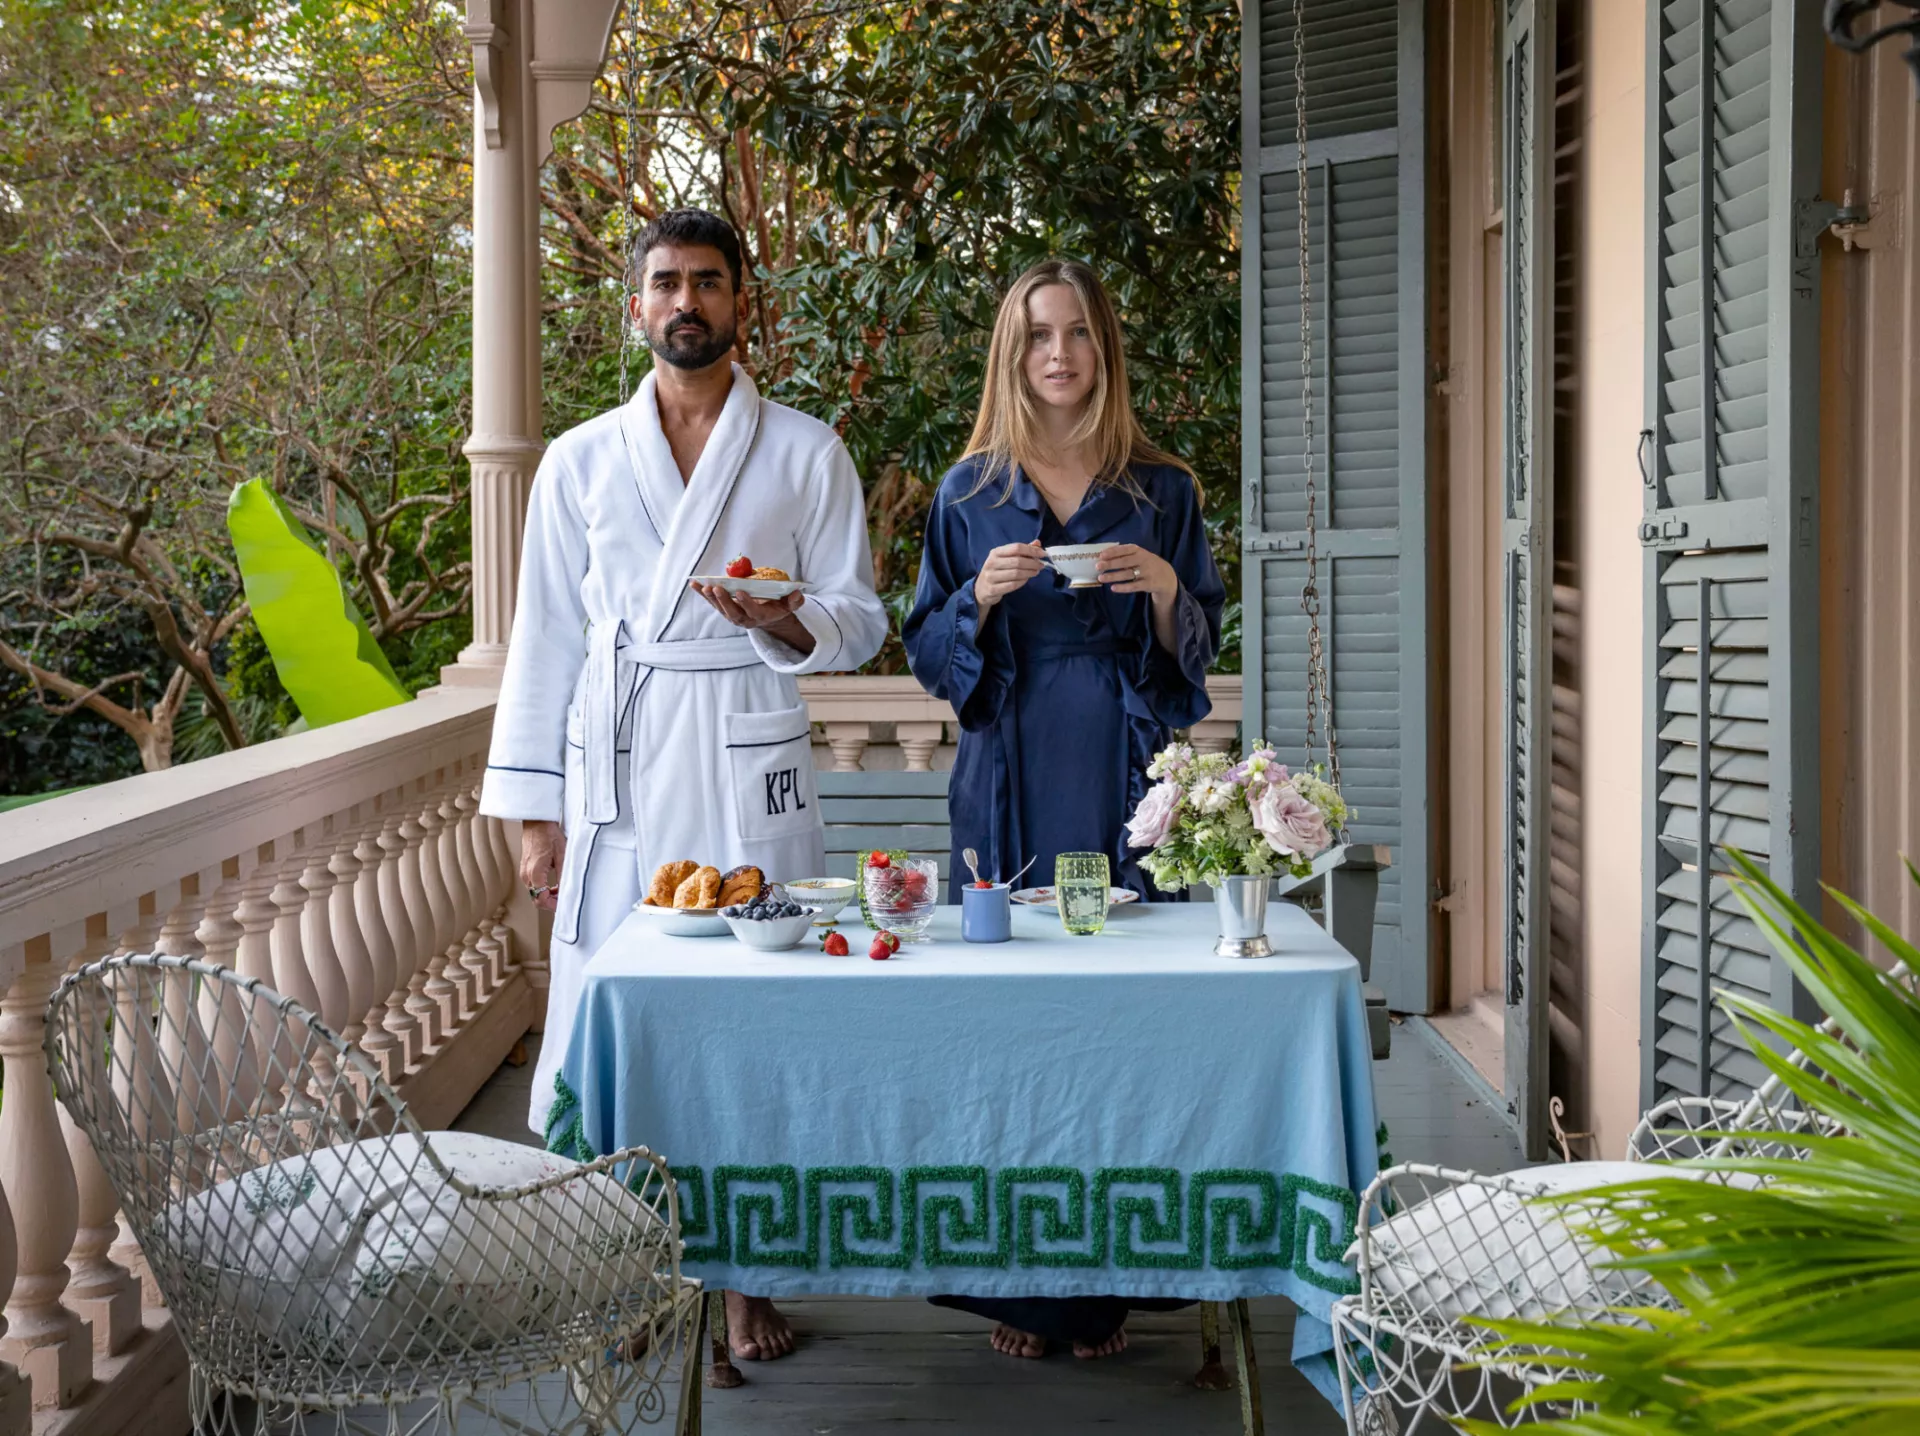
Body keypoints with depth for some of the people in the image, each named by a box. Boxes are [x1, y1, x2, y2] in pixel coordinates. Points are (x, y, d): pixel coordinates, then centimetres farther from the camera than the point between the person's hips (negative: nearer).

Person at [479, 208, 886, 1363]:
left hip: (750, 771, -1)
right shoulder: (581, 462, 10)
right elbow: (547, 638, 9)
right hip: (616, 774, 1)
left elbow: (862, 618, 7)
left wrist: (785, 619, -16)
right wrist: (535, 811, 5)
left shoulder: (806, 455, 7)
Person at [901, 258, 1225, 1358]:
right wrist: (983, 595, -11)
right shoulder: (972, 494, 8)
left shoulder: (1162, 490, 8)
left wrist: (1166, 589, -11)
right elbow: (929, 654, 8)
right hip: (1010, 777, 0)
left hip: (1124, 775, 0)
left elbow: (1201, 648, 9)